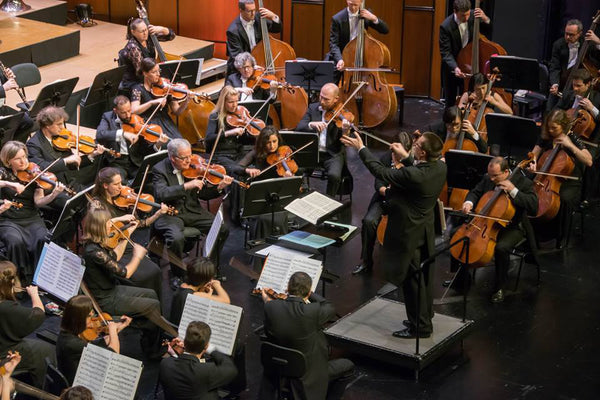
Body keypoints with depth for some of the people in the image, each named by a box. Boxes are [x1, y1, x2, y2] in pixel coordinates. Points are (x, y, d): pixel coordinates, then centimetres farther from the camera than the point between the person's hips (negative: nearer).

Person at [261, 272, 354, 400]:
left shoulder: (271, 307, -18)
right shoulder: (312, 312, -29)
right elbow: (330, 309, -6)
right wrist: (309, 294, 4)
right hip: (308, 374, -4)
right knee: (347, 366, 20)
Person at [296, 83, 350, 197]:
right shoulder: (313, 108, 7)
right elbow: (299, 127, -3)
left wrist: (344, 131, -32)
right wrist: (312, 124, -24)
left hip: (333, 154, -2)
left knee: (334, 175, -31)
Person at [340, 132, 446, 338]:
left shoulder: (412, 175, -32)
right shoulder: (440, 167, -9)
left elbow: (381, 172, -21)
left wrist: (361, 148, -11)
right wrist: (406, 157, 13)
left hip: (410, 233, -8)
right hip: (426, 231, 8)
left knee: (411, 279, 4)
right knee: (423, 277, 20)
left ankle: (420, 326, 14)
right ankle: (425, 317, 35)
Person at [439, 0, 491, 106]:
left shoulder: (473, 16, -12)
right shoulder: (446, 26, -22)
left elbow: (486, 30, 4)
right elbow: (445, 52, -21)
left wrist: (485, 19, -19)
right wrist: (455, 68, -38)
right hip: (452, 68, -3)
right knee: (450, 103, 10)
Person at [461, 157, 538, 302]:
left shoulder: (523, 182, -15)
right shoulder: (488, 180, 0)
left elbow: (534, 207, -24)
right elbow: (475, 192, 17)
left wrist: (513, 191, -30)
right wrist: (469, 202, -7)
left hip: (512, 227, -5)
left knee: (501, 248, -34)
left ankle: (500, 288, -14)